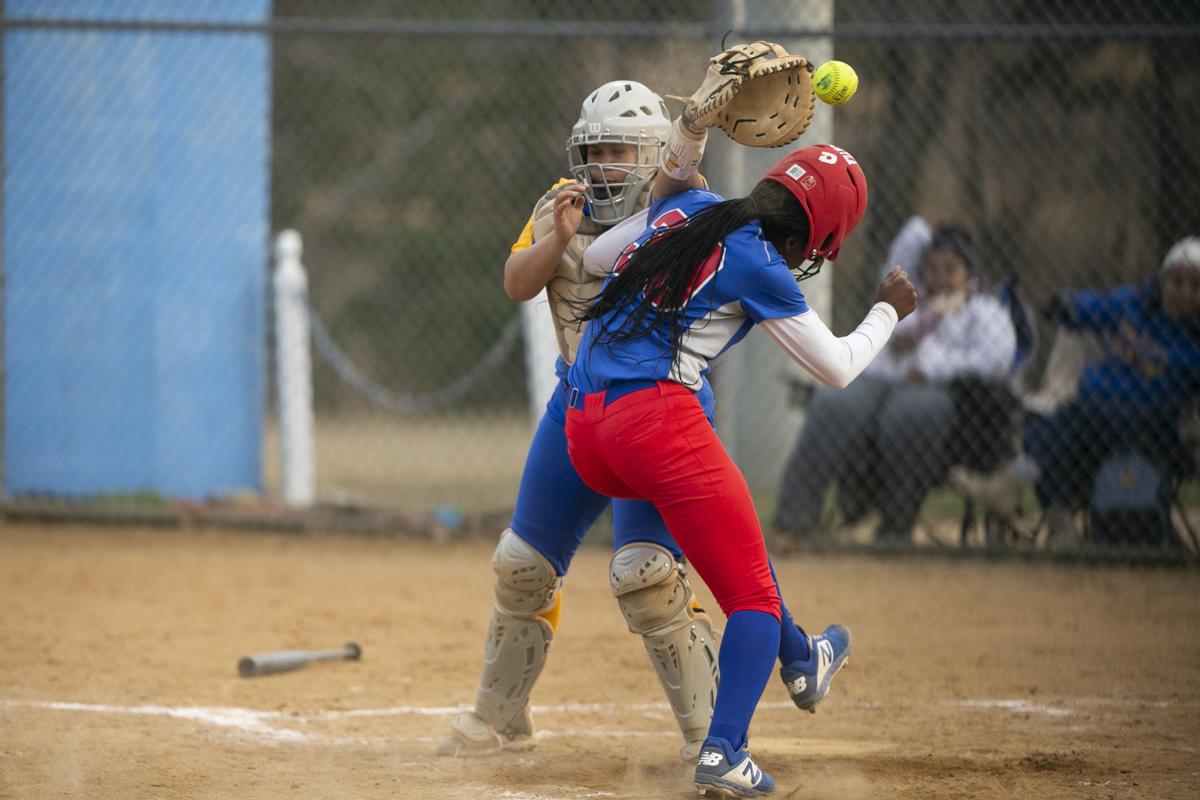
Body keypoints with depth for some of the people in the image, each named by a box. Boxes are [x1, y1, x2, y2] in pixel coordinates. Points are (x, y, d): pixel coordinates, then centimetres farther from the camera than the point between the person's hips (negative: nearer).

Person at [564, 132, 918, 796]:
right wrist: (888, 313, 19)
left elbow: (592, 258, 30)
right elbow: (837, 367, 2)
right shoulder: (757, 262, -5)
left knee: (723, 509, 33)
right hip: (657, 417, -9)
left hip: (584, 430, 9)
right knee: (753, 594, -2)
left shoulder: (685, 209, 15)